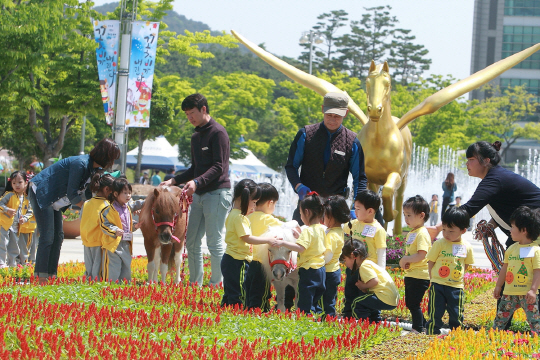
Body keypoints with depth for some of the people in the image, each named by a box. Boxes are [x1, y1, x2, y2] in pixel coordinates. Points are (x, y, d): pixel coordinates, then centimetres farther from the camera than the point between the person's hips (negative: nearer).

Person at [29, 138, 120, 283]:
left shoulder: (93, 167, 5)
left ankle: (51, 276, 7)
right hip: (41, 193, -10)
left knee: (58, 236, 6)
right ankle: (41, 278, -16)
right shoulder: (80, 164, -25)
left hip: (52, 198, 10)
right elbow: (72, 194, -22)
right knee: (47, 236, -14)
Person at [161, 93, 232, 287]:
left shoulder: (218, 133, -9)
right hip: (199, 195, 9)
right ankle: (195, 284, 13)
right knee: (192, 241, 7)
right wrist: (174, 180, 12)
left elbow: (219, 167, -16)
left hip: (217, 193, -9)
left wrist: (197, 182, -29)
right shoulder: (196, 136, 19)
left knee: (215, 242, -8)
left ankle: (217, 284, -4)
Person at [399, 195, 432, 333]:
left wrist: (406, 259, -14)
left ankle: (418, 328, 2)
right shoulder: (411, 233, 15)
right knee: (409, 303, 16)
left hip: (419, 276, -10)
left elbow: (421, 255, -24)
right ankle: (422, 325, 26)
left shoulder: (422, 234, -16)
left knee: (414, 304, -6)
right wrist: (404, 262, 2)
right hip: (410, 274, 10)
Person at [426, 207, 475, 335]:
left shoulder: (467, 247, 1)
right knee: (435, 314, -2)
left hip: (457, 287, 2)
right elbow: (431, 263, 1)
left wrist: (456, 277, 6)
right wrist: (434, 278, 0)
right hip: (438, 286, -2)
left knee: (457, 316, 8)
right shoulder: (439, 244, -7)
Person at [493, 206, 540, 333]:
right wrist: (498, 286, 19)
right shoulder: (511, 249, 12)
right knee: (500, 318, 7)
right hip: (509, 293, 6)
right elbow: (505, 268, 19)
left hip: (527, 294, -6)